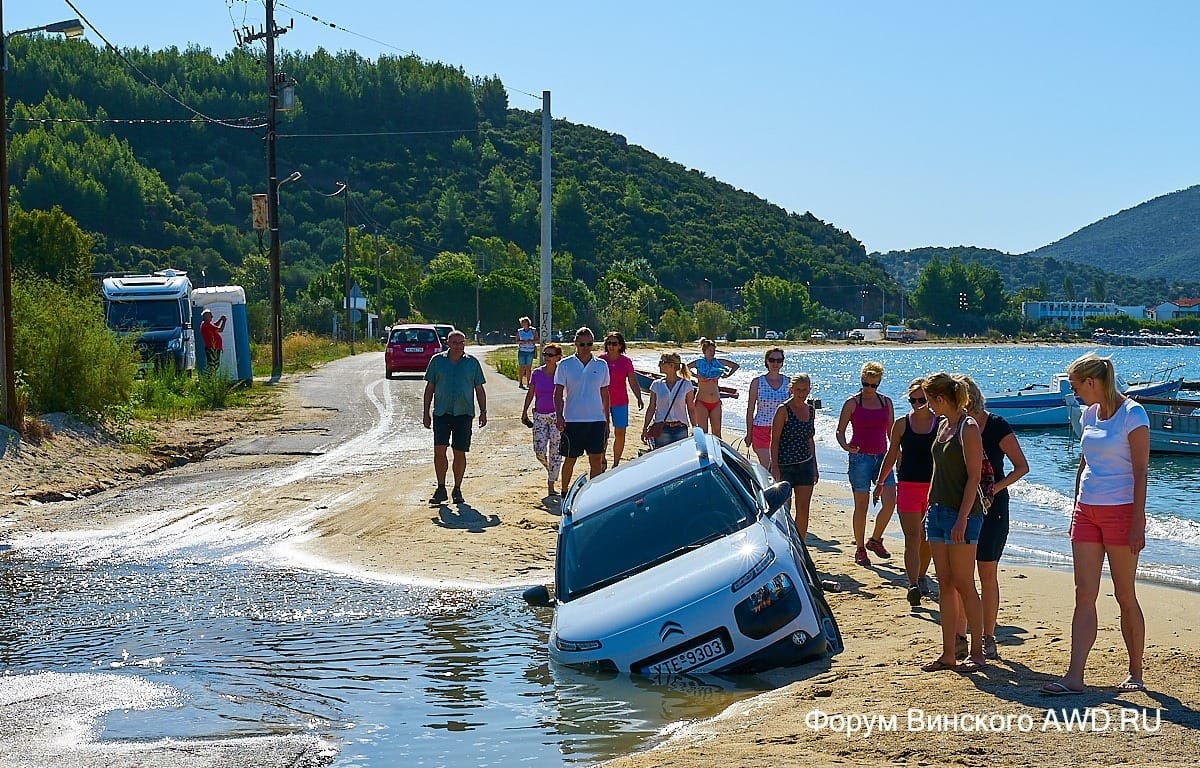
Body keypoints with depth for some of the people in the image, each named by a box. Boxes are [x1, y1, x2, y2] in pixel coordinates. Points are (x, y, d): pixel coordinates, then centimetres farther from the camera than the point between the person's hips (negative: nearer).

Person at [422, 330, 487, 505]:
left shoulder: (472, 363, 7)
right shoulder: (437, 360, 6)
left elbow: (479, 389, 11)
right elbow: (429, 388, 9)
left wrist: (483, 411, 3)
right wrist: (425, 413, 5)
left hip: (464, 413, 0)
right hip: (442, 412, 0)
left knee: (460, 453, 3)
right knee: (439, 450, -9)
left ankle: (457, 490, 15)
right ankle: (441, 489, 1)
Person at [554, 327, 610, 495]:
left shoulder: (601, 365, 7)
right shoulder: (565, 365, -1)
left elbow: (604, 394, 14)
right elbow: (558, 394, 0)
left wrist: (607, 421, 14)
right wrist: (559, 415, -15)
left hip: (597, 419, 2)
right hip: (572, 420, -2)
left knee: (596, 459, 1)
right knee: (570, 459, 6)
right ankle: (564, 492, 22)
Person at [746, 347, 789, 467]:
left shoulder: (788, 382, 2)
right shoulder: (757, 382, -3)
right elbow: (750, 410, 0)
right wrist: (749, 434, -1)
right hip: (761, 429, -2)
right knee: (765, 467, -7)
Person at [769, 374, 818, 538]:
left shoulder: (810, 410, 9)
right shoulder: (783, 410, -10)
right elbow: (774, 440, -11)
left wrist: (814, 467, 17)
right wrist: (775, 467, -17)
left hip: (805, 464, 5)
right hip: (784, 465, -5)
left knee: (803, 510, 2)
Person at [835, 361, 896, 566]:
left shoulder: (886, 402, 10)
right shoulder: (852, 403, -2)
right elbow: (840, 431, -1)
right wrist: (845, 446, -21)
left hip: (882, 456, 4)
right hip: (860, 457, -4)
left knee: (890, 501, -7)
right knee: (861, 504, -1)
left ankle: (875, 540, 13)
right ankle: (860, 549, 10)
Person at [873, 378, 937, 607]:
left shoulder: (941, 424, 1)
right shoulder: (901, 424, 3)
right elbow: (892, 456, 10)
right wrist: (880, 481, 8)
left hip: (934, 486, 1)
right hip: (908, 486, -1)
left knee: (928, 538, 13)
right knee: (912, 538, -10)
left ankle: (921, 576, 34)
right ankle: (913, 586, -17)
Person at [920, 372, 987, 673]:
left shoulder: (968, 428, -12)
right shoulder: (943, 424, 14)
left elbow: (974, 477, -16)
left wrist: (962, 520, -20)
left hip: (961, 513, -9)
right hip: (938, 511, 9)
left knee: (963, 585, -3)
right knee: (945, 585, 9)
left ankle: (977, 653, 6)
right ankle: (948, 654, 13)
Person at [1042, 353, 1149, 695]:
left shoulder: (1132, 413, -10)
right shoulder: (1089, 414, 11)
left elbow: (1140, 471, -13)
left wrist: (1137, 523, -16)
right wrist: (1076, 511, 18)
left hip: (1121, 512, -7)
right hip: (1087, 511, 7)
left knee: (1125, 595, 3)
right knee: (1084, 596, 1)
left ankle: (1136, 673, 17)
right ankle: (1074, 676, -2)